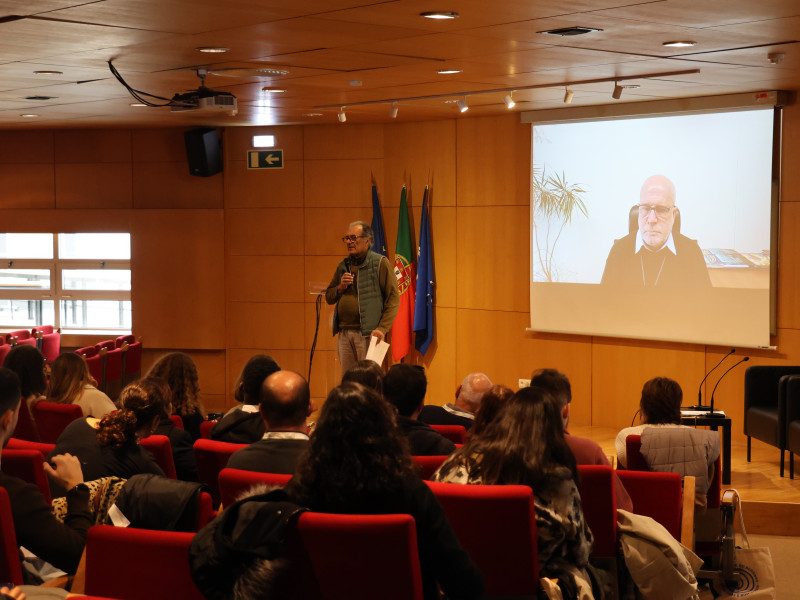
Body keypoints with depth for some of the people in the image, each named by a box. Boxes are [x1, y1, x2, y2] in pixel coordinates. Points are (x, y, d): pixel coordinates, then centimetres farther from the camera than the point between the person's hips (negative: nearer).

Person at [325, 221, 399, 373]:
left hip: (368, 332, -6)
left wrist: (382, 328, -16)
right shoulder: (343, 266, 17)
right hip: (344, 333, 6)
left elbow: (393, 299, -7)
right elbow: (329, 297, 21)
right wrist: (340, 287, -1)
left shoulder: (380, 263, -2)